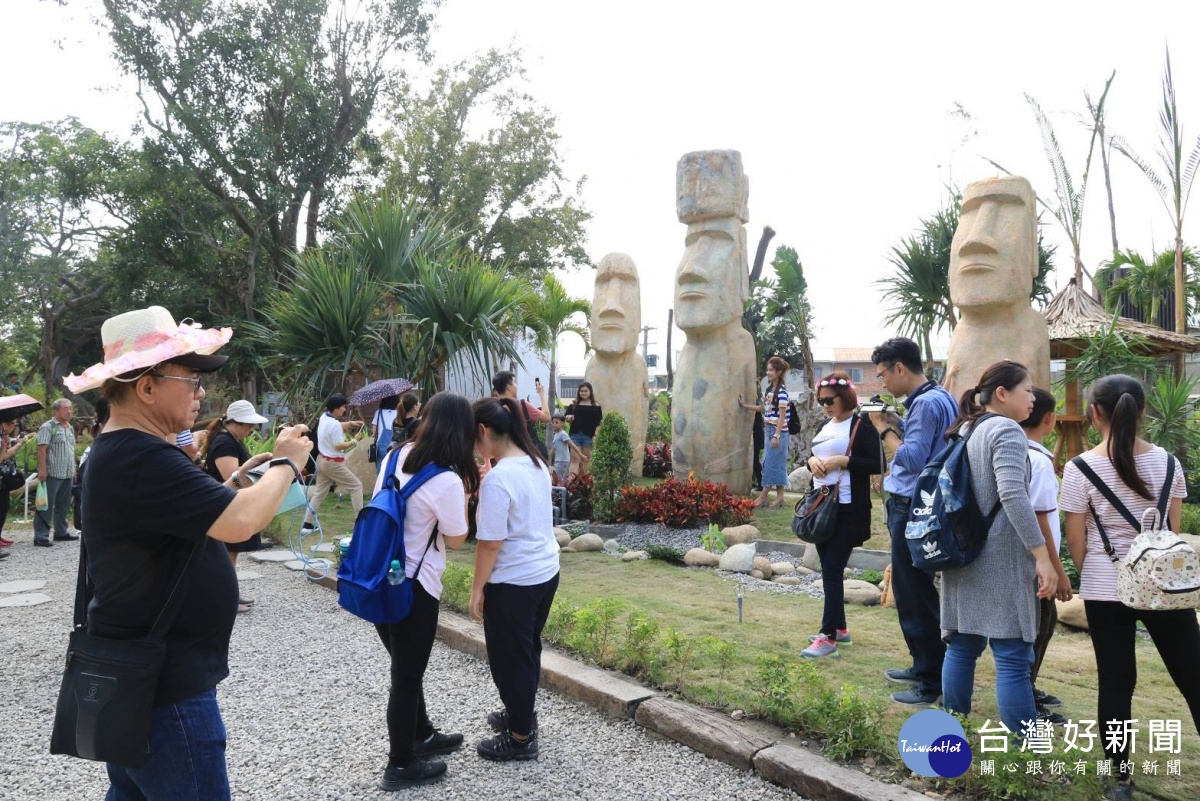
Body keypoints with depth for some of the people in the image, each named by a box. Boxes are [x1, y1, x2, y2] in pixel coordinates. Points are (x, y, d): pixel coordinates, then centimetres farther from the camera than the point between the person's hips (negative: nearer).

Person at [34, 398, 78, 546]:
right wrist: (42, 469, -20)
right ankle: (41, 536, 0)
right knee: (46, 506, -4)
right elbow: (41, 449, -14)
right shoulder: (48, 427, -8)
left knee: (63, 505, 14)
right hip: (52, 473, -8)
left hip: (68, 474, 8)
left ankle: (61, 532, 23)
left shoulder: (70, 428, 16)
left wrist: (73, 469, 19)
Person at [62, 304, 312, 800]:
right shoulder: (142, 460, -25)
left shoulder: (116, 452, 11)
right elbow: (241, 523, -33)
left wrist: (237, 483, 3)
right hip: (165, 688, -10)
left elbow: (194, 515, 18)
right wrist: (286, 464, -16)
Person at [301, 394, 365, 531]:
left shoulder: (323, 417, 6)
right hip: (333, 463, -9)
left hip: (322, 460, 9)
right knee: (356, 486, 3)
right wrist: (354, 442, -12)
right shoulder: (334, 424, -24)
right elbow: (339, 445, -24)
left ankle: (307, 524, 13)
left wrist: (350, 423, 14)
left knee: (319, 492, 13)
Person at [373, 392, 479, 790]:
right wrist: (465, 492, 0)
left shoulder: (397, 456, 1)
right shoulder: (447, 479, -20)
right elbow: (457, 539, -8)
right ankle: (400, 765, 23)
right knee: (408, 674, 8)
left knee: (406, 667, 23)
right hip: (412, 587, -8)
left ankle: (422, 735, 42)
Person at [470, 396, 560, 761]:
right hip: (546, 572, 9)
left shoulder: (498, 477, -23)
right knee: (527, 650, 24)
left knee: (510, 658, 8)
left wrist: (477, 589, -10)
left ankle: (521, 738, 22)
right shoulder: (537, 465, 4)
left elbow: (490, 543, -20)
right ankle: (520, 714, 41)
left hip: (513, 582, -8)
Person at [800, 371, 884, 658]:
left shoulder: (862, 425, -9)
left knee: (832, 571, -10)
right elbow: (812, 455, 21)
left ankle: (829, 637, -6)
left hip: (848, 509, -8)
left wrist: (843, 461, -22)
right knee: (828, 570, 13)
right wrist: (811, 461, -1)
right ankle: (839, 628, 25)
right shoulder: (825, 426, 14)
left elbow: (878, 464, -14)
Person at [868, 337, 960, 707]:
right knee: (914, 591, 20)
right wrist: (896, 425, 7)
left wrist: (884, 429, -12)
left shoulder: (926, 403, -18)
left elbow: (912, 459, -24)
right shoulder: (936, 398, 13)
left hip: (912, 510, -11)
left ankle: (933, 681, 7)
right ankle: (924, 665, 32)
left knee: (914, 595, -3)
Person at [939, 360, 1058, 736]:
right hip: (999, 559, -8)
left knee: (962, 647, 13)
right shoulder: (1007, 430, -11)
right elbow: (1012, 496, -23)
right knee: (1013, 657, -4)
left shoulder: (966, 430, 15)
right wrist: (1042, 556, -22)